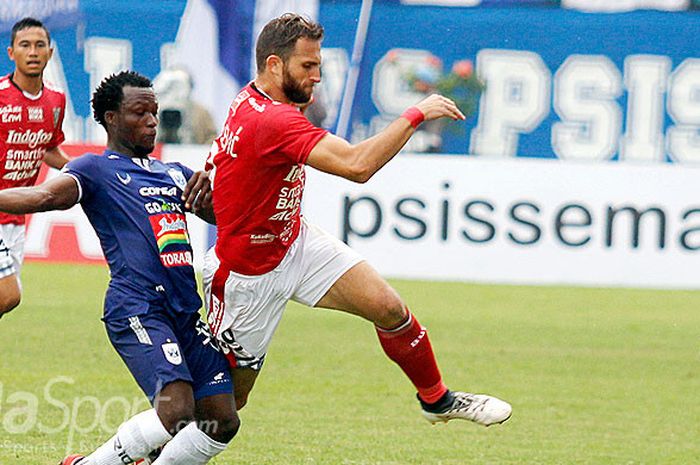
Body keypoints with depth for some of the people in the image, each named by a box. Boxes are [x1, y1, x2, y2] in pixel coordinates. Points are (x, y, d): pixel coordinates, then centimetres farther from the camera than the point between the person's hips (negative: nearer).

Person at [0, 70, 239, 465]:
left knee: (222, 421, 0)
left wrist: (207, 188, 1)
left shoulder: (174, 174, 23)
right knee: (176, 410, -24)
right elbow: (48, 195, -15)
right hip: (137, 310, -7)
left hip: (187, 314, 7)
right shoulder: (96, 169, 3)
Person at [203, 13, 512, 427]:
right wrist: (416, 115, -35)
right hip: (249, 276, -9)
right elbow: (357, 165, -42)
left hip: (295, 242, 9)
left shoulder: (253, 100, -2)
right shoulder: (271, 120, -33)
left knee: (388, 308, -4)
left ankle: (437, 399, 17)